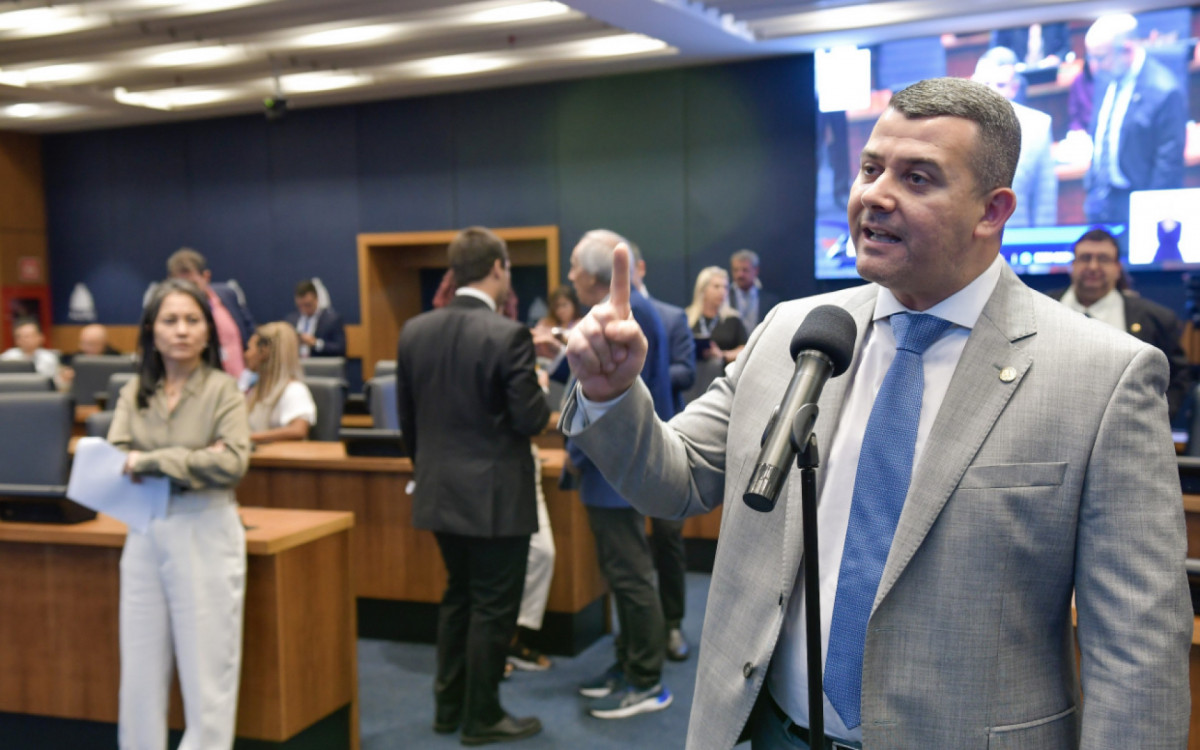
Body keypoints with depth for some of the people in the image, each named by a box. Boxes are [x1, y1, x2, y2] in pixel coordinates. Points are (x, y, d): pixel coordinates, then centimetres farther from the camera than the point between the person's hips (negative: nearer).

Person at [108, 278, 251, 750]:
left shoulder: (222, 389, -5)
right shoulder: (134, 392, 6)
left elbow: (233, 462, -18)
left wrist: (151, 462, -13)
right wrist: (193, 464, -16)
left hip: (205, 532, -4)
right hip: (144, 532, 4)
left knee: (207, 663, 2)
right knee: (140, 665, 11)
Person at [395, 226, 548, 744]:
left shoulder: (414, 331, 1)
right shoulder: (508, 336, -18)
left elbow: (406, 418, 7)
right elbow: (531, 420, -17)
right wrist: (541, 388, 5)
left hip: (439, 492, 7)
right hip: (497, 496, -6)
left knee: (458, 598, 21)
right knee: (493, 608, 6)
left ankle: (449, 707, 29)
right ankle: (482, 718, 17)